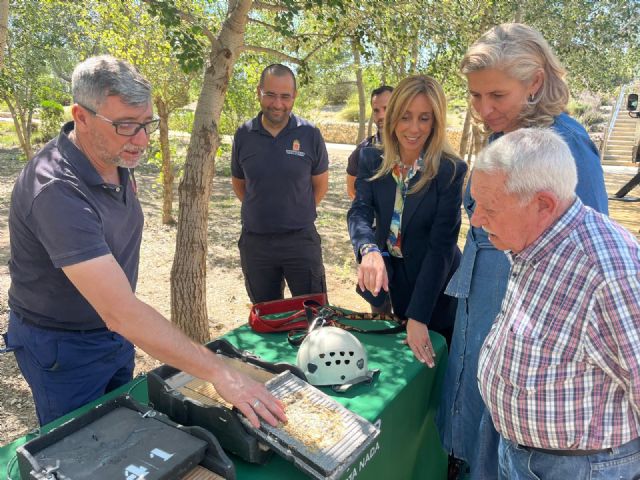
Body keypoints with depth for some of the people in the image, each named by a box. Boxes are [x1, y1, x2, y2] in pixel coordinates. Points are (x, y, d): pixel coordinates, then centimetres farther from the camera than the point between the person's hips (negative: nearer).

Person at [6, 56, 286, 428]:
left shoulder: (116, 158, -8)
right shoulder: (56, 190, -34)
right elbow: (121, 313, -41)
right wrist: (218, 372, -42)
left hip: (114, 331, 7)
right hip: (63, 346, -7)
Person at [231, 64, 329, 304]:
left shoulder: (310, 134, -6)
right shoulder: (243, 135, -2)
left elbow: (320, 183, 5)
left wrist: (299, 214, 5)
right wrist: (261, 212, 8)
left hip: (301, 239, -2)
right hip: (255, 241, 2)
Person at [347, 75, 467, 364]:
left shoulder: (451, 171, -18)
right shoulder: (372, 161, -6)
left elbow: (441, 245, -22)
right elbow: (359, 212, -17)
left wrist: (417, 317, -26)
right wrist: (369, 250, -41)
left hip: (433, 286, -3)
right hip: (385, 278, 4)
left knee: (428, 371, 16)